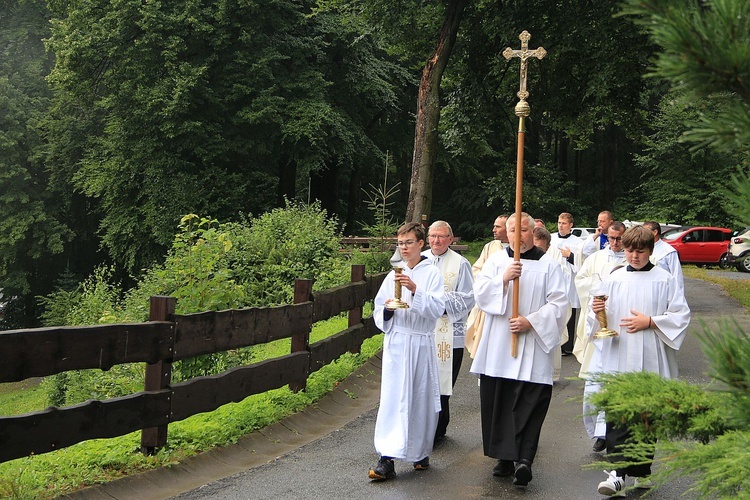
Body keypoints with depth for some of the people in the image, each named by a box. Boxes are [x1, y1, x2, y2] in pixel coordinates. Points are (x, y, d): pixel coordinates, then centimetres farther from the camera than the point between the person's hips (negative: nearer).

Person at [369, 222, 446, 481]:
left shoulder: (432, 273, -1)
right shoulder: (393, 275, 10)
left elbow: (437, 309, -11)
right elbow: (379, 313, 14)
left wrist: (415, 290, -23)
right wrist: (387, 310, -9)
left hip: (421, 344, -2)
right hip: (396, 343, 2)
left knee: (421, 399, 6)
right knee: (392, 398, -4)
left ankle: (420, 453, 24)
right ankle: (387, 460, -5)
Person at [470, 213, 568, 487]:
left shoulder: (548, 265, 4)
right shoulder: (496, 260, 10)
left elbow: (558, 303, -2)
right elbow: (480, 292, -1)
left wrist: (531, 321, -14)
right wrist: (503, 279, -18)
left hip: (533, 347, -2)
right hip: (498, 347, 2)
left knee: (529, 404, -9)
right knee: (497, 402, 4)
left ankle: (523, 459, -11)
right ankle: (505, 457, 14)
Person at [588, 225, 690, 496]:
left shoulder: (665, 280, 0)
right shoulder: (614, 279, 8)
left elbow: (681, 315, -2)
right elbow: (601, 320, 13)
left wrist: (650, 322, -13)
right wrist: (598, 311, -10)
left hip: (650, 362, -1)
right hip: (617, 360, 2)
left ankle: (641, 470, 22)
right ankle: (617, 471, -8)